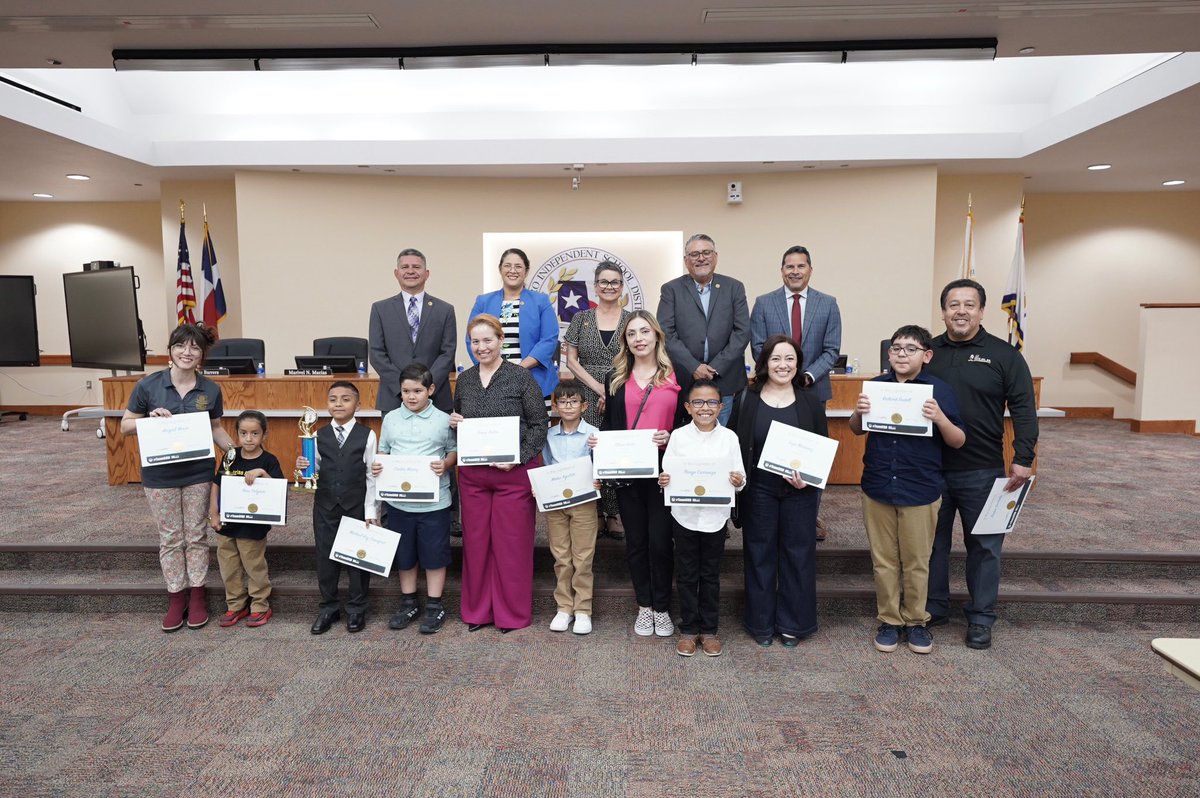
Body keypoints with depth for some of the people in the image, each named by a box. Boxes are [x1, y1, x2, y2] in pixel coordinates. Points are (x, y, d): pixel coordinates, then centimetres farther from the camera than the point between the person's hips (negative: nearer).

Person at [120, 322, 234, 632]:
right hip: (160, 474, -1)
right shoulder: (148, 385, -8)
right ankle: (176, 598, 21)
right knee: (170, 538, 9)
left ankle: (197, 596, 22)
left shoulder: (210, 389, -3)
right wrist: (150, 419, -21)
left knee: (196, 534, 10)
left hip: (199, 472, 1)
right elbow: (125, 426, -1)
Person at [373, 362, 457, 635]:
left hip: (434, 501, -3)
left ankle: (434, 606, 21)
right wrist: (377, 466, -9)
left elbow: (455, 451, 1)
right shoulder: (391, 419, 4)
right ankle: (408, 603, 32)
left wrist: (446, 464, -19)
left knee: (434, 554, 7)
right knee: (404, 554, 15)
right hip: (399, 500, 3)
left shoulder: (443, 420, -4)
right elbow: (383, 451, 11)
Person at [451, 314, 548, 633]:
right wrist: (453, 423, -1)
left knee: (512, 542, 3)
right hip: (473, 473, 4)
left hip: (514, 473, -4)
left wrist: (517, 458, -16)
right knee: (475, 541, 10)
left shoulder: (521, 377, -6)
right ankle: (478, 609, 26)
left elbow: (539, 425, -6)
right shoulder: (464, 380, 9)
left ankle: (512, 612, 19)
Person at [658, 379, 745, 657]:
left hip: (715, 516, 0)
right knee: (687, 575, 9)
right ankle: (688, 630, 22)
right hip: (684, 515, 0)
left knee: (710, 575, 12)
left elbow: (739, 476, 0)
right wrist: (663, 481, -23)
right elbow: (668, 473, -2)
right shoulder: (679, 436, -1)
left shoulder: (729, 437, 0)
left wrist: (738, 482, -21)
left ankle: (709, 630, 25)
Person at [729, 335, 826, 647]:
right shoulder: (747, 399, 0)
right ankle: (761, 623, 22)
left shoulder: (810, 401, 2)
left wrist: (809, 478, -12)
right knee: (759, 554, 8)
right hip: (758, 490, 0)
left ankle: (793, 624, 23)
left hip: (799, 492, 1)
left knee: (798, 554, 7)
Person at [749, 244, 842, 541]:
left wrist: (808, 375, -15)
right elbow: (758, 347, 0)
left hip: (813, 390, 1)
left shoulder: (828, 304, 3)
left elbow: (831, 350, 0)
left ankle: (811, 515, 18)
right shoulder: (764, 303, 2)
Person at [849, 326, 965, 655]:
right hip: (877, 488, 2)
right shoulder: (876, 385, 1)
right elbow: (857, 431, 12)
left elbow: (958, 441, -4)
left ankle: (916, 621, 28)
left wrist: (940, 418, -23)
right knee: (884, 561, 12)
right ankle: (889, 620, 27)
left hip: (920, 491, -2)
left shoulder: (939, 390, -7)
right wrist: (858, 412, -10)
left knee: (916, 563, 11)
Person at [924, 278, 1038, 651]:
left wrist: (1023, 460, -13)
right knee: (933, 542, 11)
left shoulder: (1004, 355, -1)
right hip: (931, 469, 2)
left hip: (982, 471, -2)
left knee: (984, 545, 8)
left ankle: (981, 618, 21)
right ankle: (934, 609, 26)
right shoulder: (927, 352, 6)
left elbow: (1024, 411, -5)